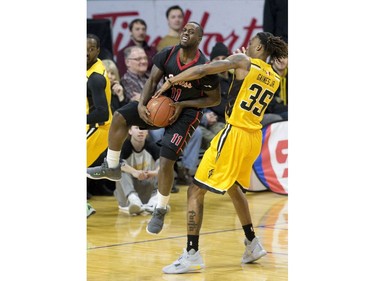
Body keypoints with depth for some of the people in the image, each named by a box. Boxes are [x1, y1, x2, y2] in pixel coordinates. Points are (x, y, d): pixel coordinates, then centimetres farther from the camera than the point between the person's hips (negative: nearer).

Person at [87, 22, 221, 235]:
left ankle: (160, 211, 4)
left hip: (187, 113, -5)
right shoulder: (167, 55, -9)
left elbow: (215, 99, -13)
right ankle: (111, 167, 5)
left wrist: (182, 105, -20)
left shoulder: (204, 67, -22)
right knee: (120, 117, -12)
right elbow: (153, 80, -1)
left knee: (166, 162, -15)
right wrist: (141, 104, -18)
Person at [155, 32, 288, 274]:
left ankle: (192, 256, -10)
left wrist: (171, 82, -4)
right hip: (254, 137, 8)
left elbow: (202, 70, -13)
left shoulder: (243, 61, -6)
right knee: (234, 187, 31)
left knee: (196, 191, -4)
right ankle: (253, 245, 35)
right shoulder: (275, 78, 10)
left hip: (235, 134, -7)